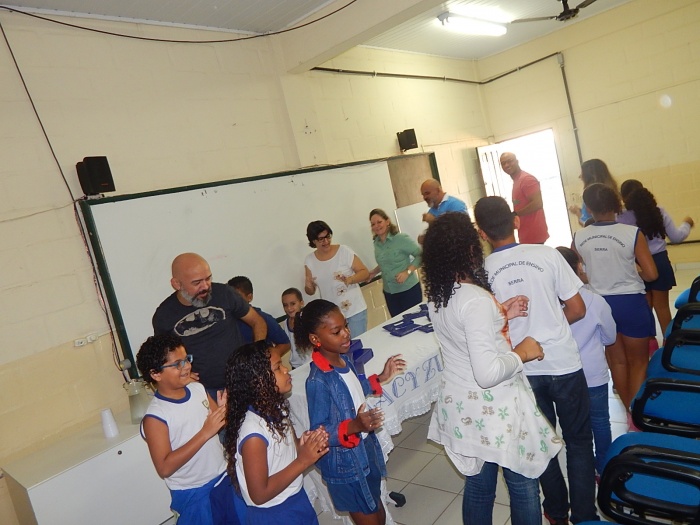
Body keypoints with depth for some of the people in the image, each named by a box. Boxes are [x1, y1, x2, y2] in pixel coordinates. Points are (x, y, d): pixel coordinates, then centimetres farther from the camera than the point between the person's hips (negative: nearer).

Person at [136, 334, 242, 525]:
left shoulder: (198, 389, -5)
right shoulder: (155, 417, -21)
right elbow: (164, 468, -25)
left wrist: (224, 410, -17)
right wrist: (205, 433, -30)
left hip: (224, 478, 6)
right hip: (193, 494, -6)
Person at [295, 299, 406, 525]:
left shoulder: (343, 358, -5)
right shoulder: (318, 381, -30)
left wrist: (380, 379, 4)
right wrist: (354, 426, -38)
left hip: (366, 447, 8)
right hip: (344, 462, -7)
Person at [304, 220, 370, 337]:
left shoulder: (343, 251, -8)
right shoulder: (309, 260, 1)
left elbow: (365, 272, -5)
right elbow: (311, 292, 8)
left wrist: (350, 279, -24)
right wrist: (308, 286, -15)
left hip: (355, 311, -2)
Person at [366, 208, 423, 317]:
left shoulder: (401, 238, -15)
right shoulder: (377, 243, 4)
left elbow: (421, 255, -15)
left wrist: (407, 272, -25)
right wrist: (374, 272, 3)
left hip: (409, 290, -6)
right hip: (389, 293, 6)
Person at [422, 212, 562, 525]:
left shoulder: (437, 297, -2)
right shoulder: (476, 299, -27)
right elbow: (488, 373, -29)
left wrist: (500, 314, 7)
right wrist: (522, 353, -13)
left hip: (460, 407, 7)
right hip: (494, 409, -7)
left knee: (477, 487, 22)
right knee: (523, 487, 16)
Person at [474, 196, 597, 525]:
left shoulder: (482, 271, -12)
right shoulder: (547, 255, -11)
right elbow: (577, 310, -5)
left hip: (523, 370, 1)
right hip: (563, 363, 0)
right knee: (578, 441, 18)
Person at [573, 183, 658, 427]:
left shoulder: (578, 238, -8)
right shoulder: (632, 233, -16)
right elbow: (651, 274, -15)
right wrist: (634, 272, 6)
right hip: (631, 303, -3)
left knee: (617, 361, 20)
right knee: (638, 362, 16)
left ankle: (630, 412, 34)